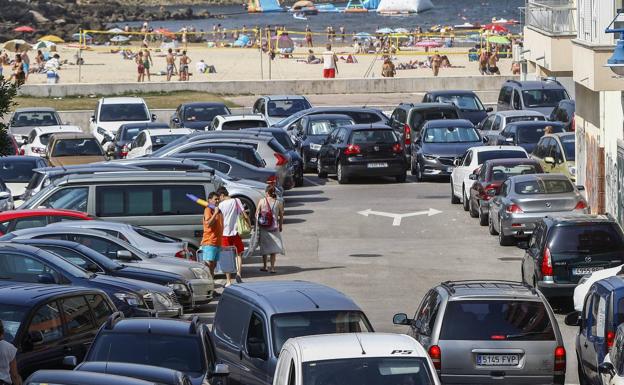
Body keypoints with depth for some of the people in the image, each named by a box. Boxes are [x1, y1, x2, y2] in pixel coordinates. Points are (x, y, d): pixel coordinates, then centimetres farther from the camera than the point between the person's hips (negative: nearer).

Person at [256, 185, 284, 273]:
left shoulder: (262, 201, -6)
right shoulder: (278, 203, -3)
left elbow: (256, 214, -3)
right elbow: (281, 216, 4)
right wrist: (280, 226, 17)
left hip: (263, 227, 0)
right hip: (274, 228, 0)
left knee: (264, 247, 14)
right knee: (273, 248, 5)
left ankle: (264, 266, 20)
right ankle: (272, 267, 0)